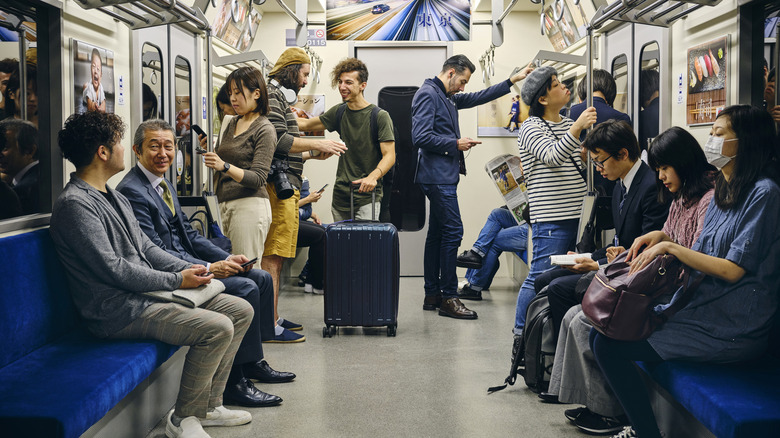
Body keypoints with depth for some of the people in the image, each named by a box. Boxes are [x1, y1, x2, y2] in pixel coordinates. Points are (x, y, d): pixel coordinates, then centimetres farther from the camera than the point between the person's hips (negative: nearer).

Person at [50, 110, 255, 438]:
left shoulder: (115, 197, 17)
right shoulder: (74, 204, -16)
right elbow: (114, 269, -20)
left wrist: (189, 269, 2)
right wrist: (177, 280, -14)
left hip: (147, 292, 11)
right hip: (120, 311, -10)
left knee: (240, 310, 7)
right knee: (217, 327, -24)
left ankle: (207, 405, 13)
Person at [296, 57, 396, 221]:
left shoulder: (379, 116, -7)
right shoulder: (339, 112, 10)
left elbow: (389, 156, -12)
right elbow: (307, 124, 23)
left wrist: (373, 176, -29)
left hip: (366, 197, -5)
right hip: (340, 196, 6)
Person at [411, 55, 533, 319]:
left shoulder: (448, 97, 18)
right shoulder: (428, 95, -11)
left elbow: (478, 98, 28)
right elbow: (420, 137, -20)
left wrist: (513, 80, 25)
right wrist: (456, 144, -12)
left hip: (443, 176, 11)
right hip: (437, 176, -11)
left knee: (437, 233, 11)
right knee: (453, 230, -11)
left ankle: (432, 295, 15)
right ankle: (448, 298, -8)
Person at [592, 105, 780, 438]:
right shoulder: (722, 192, 16)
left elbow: (732, 270, -17)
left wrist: (670, 247, -13)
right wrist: (661, 239, 1)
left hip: (731, 331, -9)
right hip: (703, 310, 9)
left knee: (609, 346, -16)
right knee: (602, 333, 0)